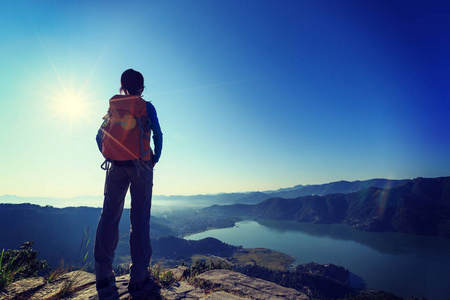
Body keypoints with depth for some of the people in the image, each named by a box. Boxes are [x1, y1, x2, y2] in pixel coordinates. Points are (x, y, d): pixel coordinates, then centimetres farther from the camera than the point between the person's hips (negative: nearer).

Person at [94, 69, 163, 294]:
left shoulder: (113, 106, 13)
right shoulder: (146, 106, 3)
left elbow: (100, 136, 11)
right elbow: (157, 134, -5)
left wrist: (110, 157, 17)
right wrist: (155, 158, 4)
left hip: (116, 166, 3)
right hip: (140, 165, -3)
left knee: (109, 216, 8)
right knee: (140, 219, 0)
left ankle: (103, 275, 13)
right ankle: (138, 277, 3)